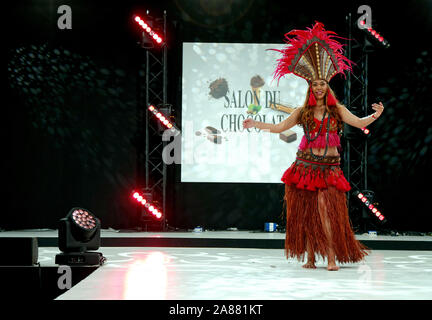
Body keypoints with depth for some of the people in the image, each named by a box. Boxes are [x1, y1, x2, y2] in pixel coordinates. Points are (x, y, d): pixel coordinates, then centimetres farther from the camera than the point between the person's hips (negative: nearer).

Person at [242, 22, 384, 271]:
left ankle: (331, 257, -10)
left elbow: (358, 123, -5)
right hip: (305, 164, 2)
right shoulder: (303, 112, 9)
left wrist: (375, 116, -22)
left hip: (329, 166, -2)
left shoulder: (337, 110, 6)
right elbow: (280, 127, 16)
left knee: (326, 208, -14)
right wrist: (256, 124, 11)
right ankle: (310, 257, 8)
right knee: (306, 211, 0)